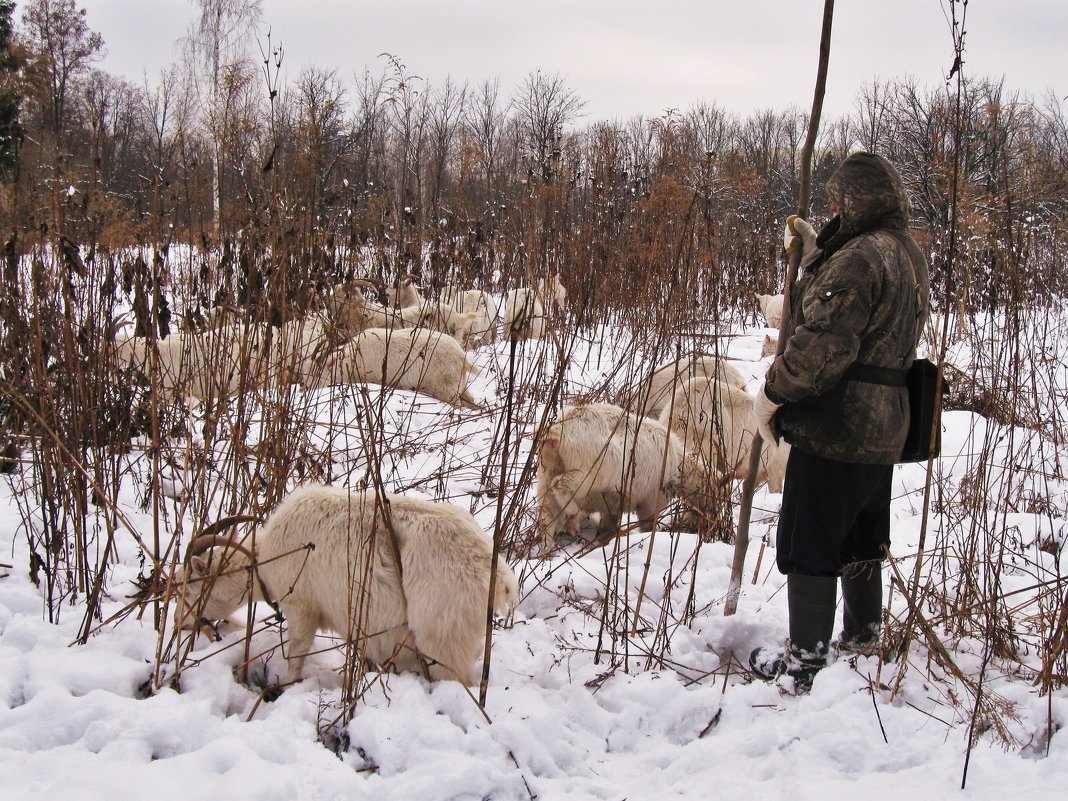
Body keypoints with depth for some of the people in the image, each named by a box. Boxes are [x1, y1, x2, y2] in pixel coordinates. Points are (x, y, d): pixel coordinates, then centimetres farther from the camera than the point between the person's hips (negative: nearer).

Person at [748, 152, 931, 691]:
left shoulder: (861, 256, -20)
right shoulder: (909, 255, 12)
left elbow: (822, 343, -25)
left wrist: (771, 393, -14)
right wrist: (813, 251, 19)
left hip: (836, 428, -10)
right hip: (883, 429, 10)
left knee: (808, 546, 0)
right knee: (860, 542, 22)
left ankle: (804, 662, 8)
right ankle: (863, 640, 34)